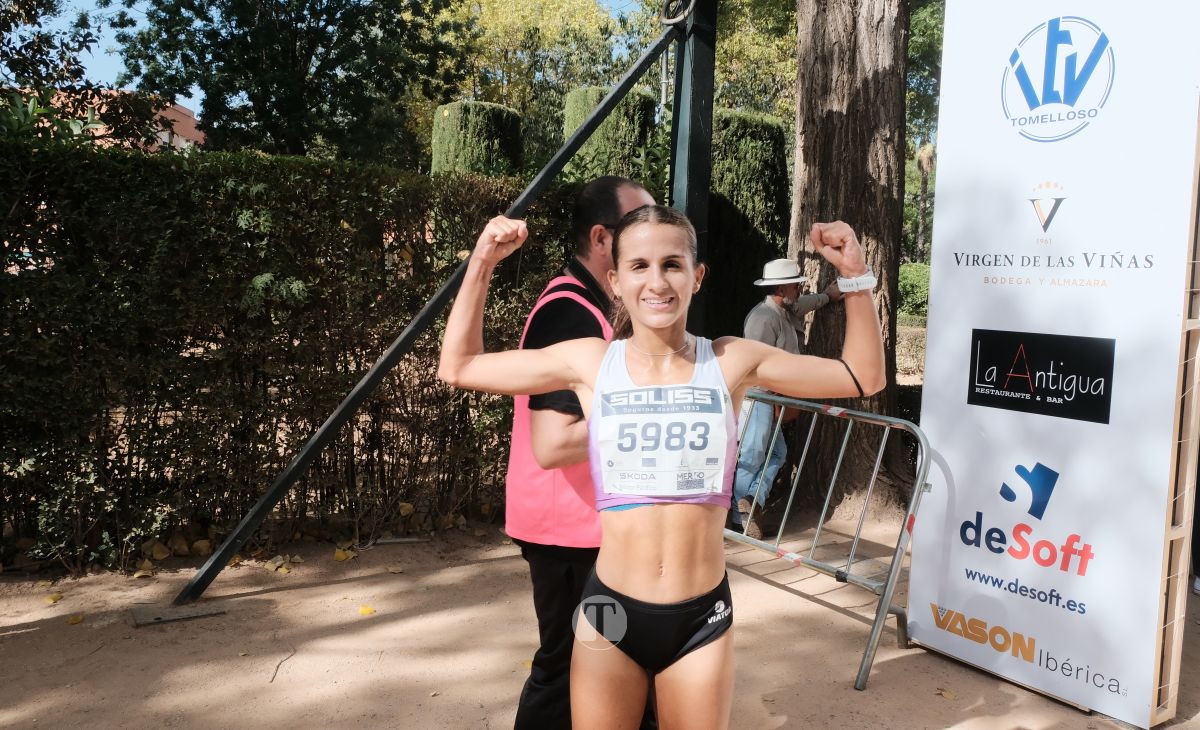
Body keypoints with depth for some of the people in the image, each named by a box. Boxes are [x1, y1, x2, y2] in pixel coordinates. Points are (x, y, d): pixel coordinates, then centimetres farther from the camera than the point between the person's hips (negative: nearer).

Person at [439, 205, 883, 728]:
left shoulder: (732, 362, -3)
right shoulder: (590, 362, -4)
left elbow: (863, 378, 5)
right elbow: (458, 367, 4)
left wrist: (856, 276, -4)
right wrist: (482, 264, -2)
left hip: (701, 619, 1)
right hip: (610, 612, 0)